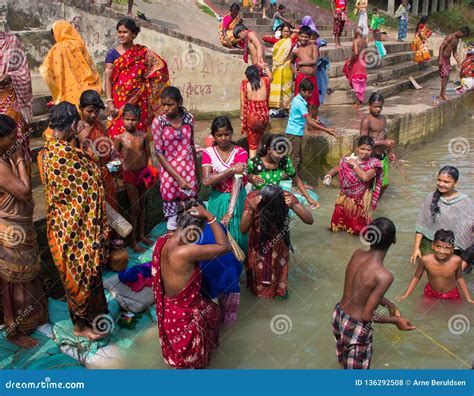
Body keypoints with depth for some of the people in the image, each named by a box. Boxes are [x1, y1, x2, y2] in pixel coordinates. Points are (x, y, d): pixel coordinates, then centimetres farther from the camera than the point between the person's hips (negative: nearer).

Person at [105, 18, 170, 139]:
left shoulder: (143, 53, 8)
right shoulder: (113, 53, 6)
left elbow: (160, 66, 5)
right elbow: (108, 79, 1)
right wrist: (109, 102, -9)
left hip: (139, 102, 1)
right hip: (119, 101, -1)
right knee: (118, 134, -7)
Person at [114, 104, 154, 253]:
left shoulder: (143, 136, -1)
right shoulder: (120, 138, -9)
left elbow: (148, 155, 5)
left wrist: (151, 170, -3)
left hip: (143, 173, 4)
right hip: (129, 174, -3)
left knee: (142, 205, 15)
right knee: (135, 208, -1)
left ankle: (141, 234, 30)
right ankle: (132, 239, 13)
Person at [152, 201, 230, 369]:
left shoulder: (162, 241, -13)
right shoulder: (184, 252, -39)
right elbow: (224, 246, -30)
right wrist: (208, 215, -27)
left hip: (168, 308, 8)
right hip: (183, 316, -7)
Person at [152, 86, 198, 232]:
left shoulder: (189, 118, 0)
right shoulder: (158, 122, -8)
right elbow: (159, 152, -9)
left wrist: (196, 172, 14)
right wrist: (178, 177, -14)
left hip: (188, 170, 2)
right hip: (169, 172, -2)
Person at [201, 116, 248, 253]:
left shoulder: (241, 153, -11)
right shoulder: (208, 153, -5)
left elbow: (238, 180, -25)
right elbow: (206, 181, -17)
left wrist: (231, 209, -37)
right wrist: (231, 170, -25)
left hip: (236, 199, -1)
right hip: (217, 200, 1)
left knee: (237, 234, 6)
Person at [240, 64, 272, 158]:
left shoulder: (245, 84, -6)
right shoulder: (265, 81, 0)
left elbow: (243, 103, -6)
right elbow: (270, 76, 25)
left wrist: (242, 116, 4)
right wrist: (265, 67, 38)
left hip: (251, 116, -2)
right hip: (264, 115, 2)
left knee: (252, 144, 9)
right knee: (258, 138, 23)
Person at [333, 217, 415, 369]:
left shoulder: (357, 254, -9)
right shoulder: (384, 276, -30)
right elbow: (367, 316, -24)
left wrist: (389, 305, 13)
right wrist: (396, 320, -8)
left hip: (338, 314, 7)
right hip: (356, 328, -7)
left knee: (345, 361, 32)